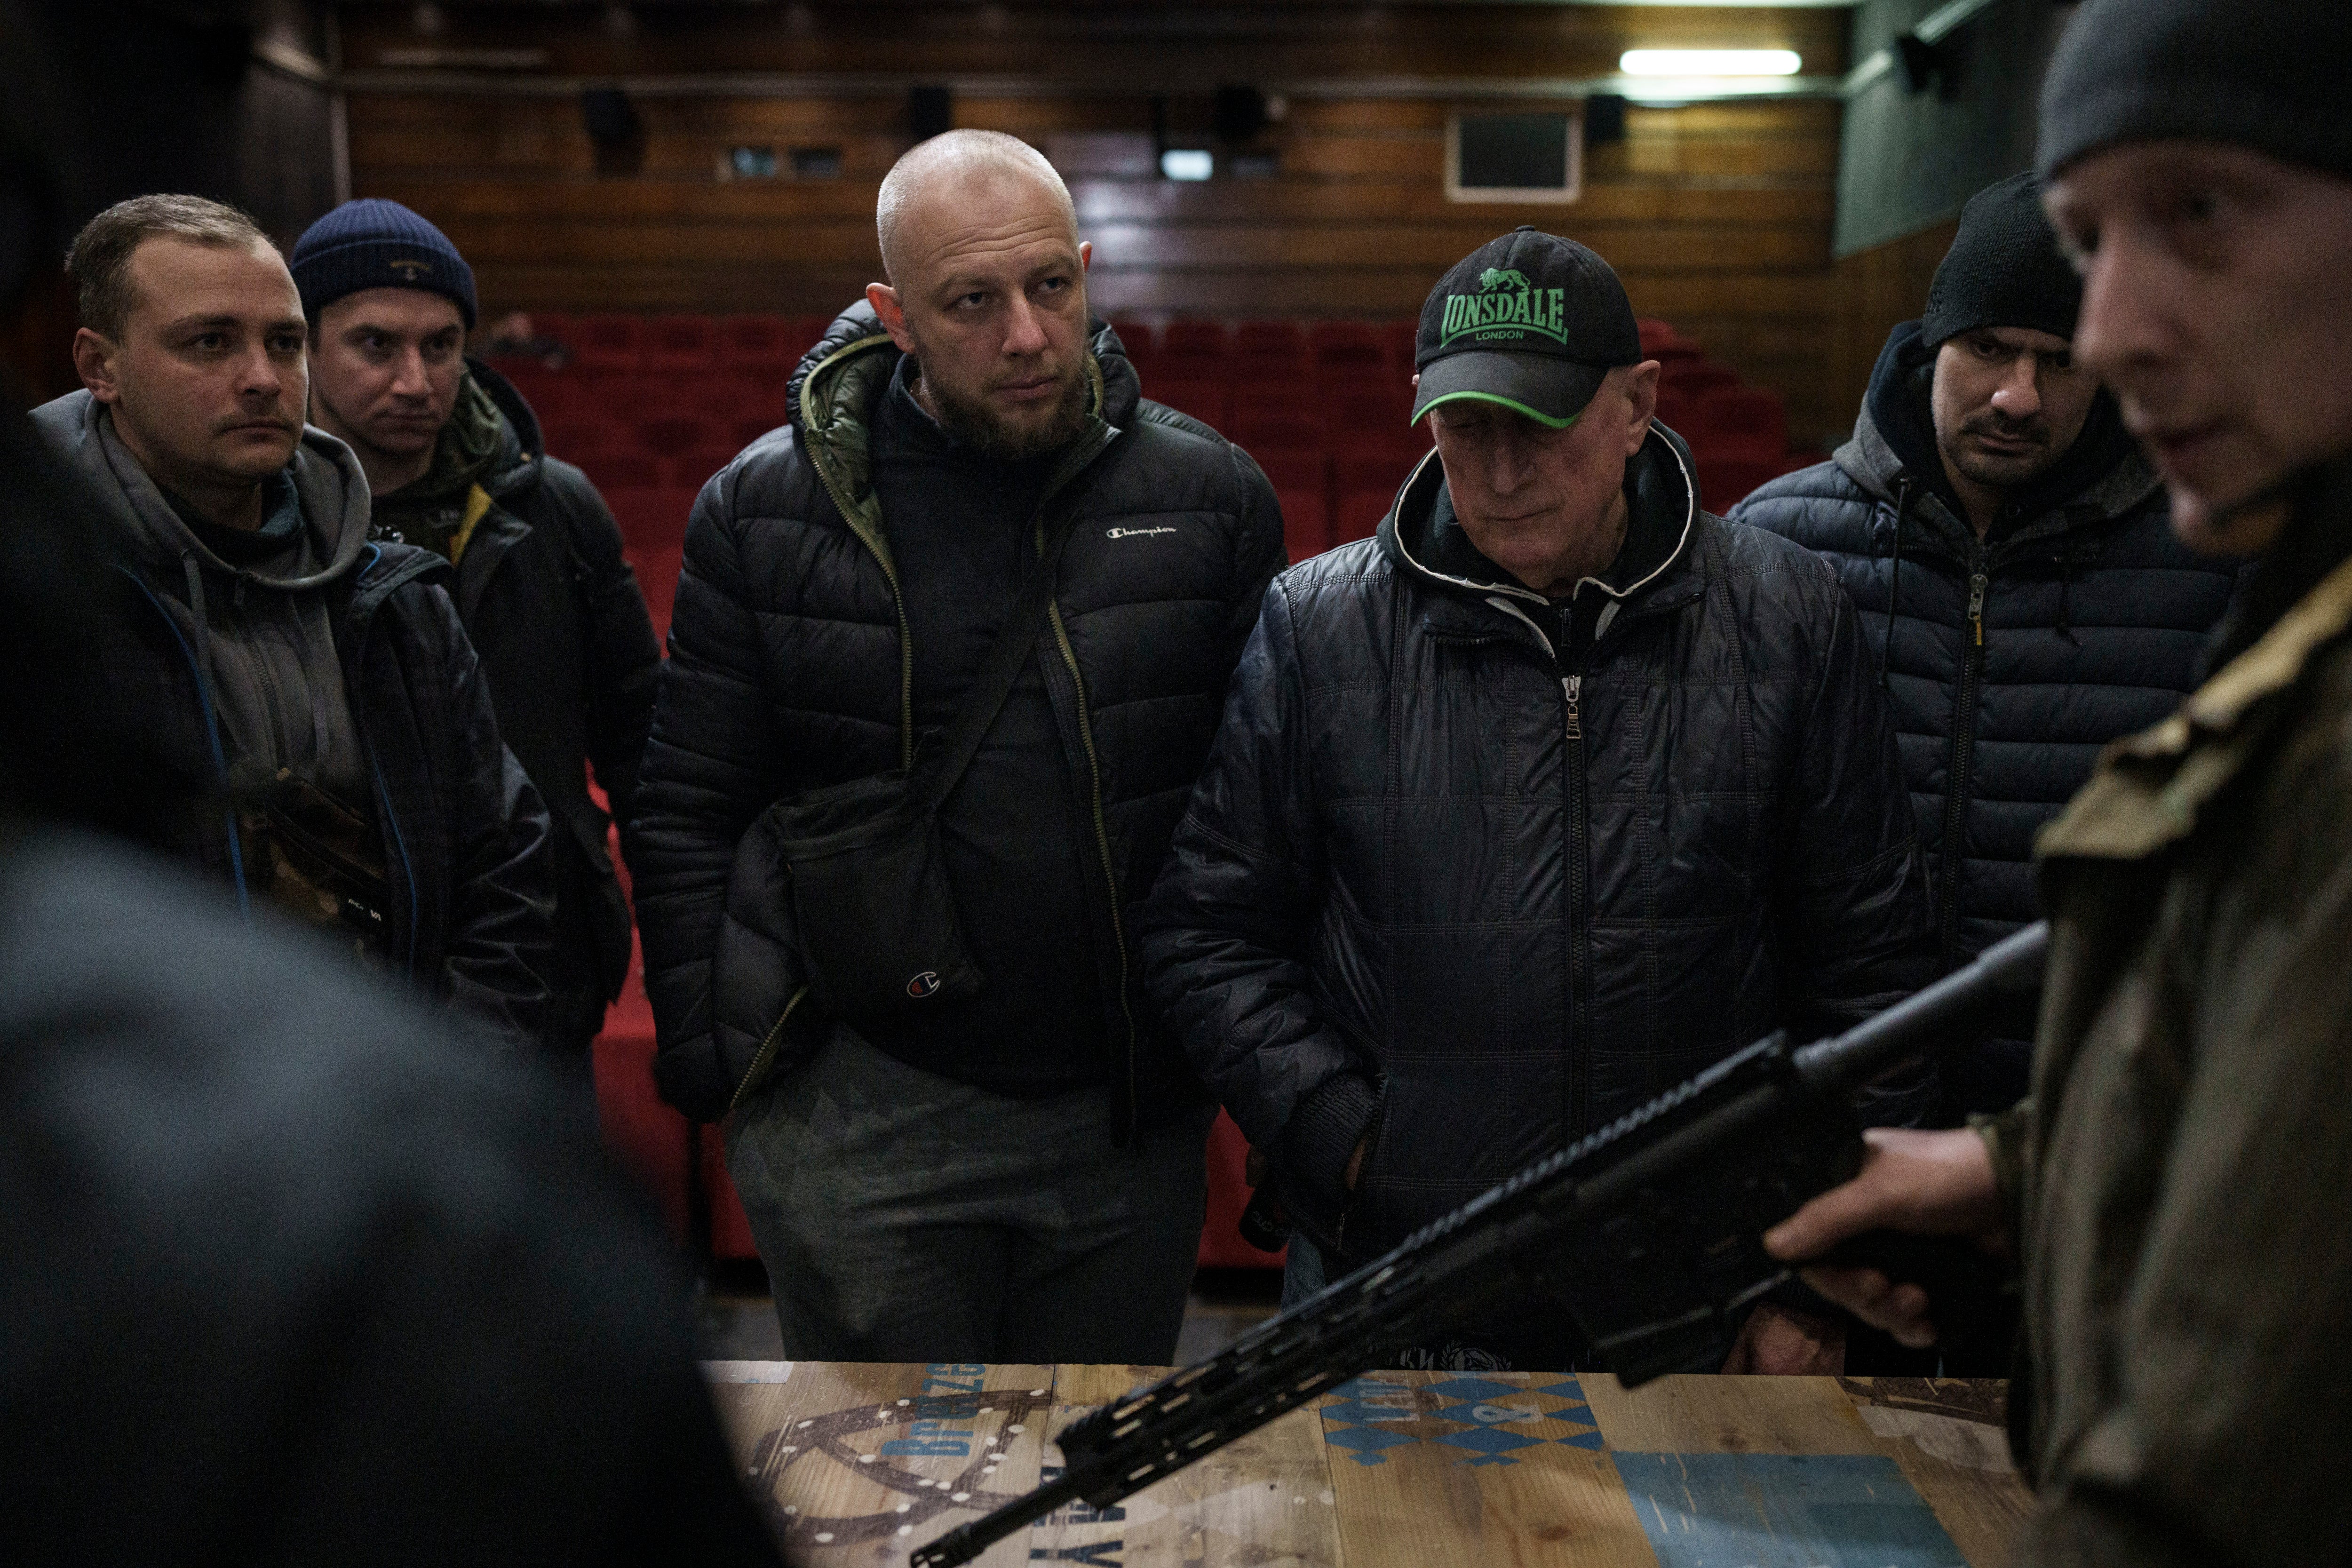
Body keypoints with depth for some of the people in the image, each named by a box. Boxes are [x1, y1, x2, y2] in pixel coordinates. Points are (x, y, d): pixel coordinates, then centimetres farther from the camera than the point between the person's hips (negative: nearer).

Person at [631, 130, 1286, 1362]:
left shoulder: (1209, 496, -2)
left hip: (1135, 1119, 2)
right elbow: (687, 809, 1)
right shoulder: (765, 509, -4)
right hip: (856, 1126, -1)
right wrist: (709, 1066, -2)